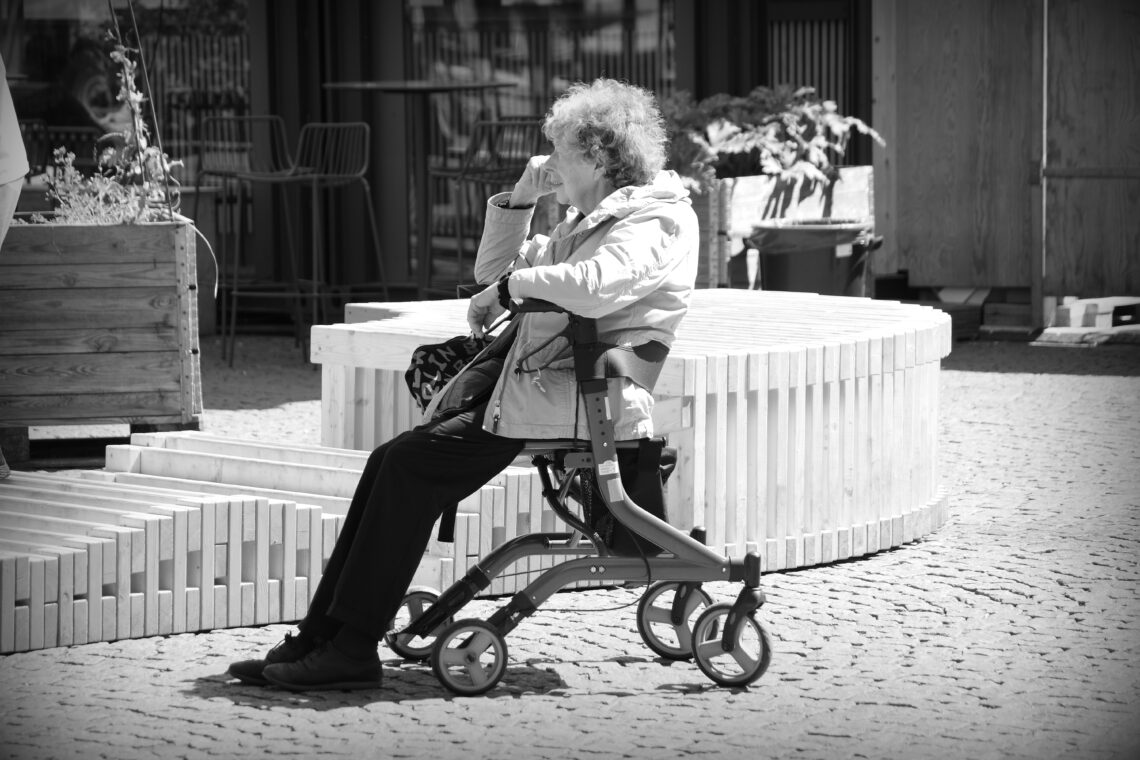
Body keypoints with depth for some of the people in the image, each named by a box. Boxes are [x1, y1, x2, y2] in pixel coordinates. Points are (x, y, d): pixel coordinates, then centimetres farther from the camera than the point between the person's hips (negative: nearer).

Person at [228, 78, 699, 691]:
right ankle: (319, 639, -4)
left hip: (580, 400, -10)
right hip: (532, 381, 10)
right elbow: (492, 268, 30)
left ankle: (353, 648, -17)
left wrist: (511, 286, -15)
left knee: (411, 462, -19)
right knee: (393, 461, -3)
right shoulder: (588, 221, 25)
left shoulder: (654, 223, -7)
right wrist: (521, 197, 16)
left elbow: (596, 286, -29)